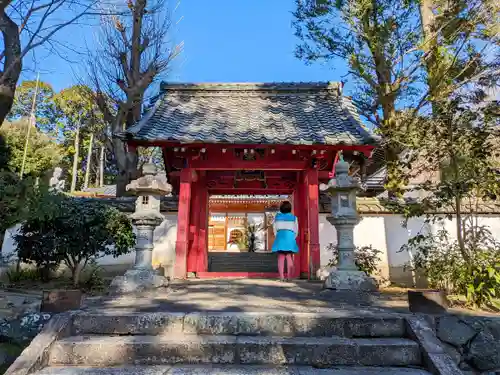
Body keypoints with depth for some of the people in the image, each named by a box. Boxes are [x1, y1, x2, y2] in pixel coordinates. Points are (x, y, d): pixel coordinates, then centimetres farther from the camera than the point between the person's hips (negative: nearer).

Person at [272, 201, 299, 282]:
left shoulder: (277, 216, 6)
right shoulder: (293, 217, 2)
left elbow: (275, 228, 8)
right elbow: (296, 230, 5)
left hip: (280, 236, 1)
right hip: (290, 236, -1)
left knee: (281, 258, 2)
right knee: (289, 258, 4)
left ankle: (282, 277, -1)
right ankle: (289, 277, -1)